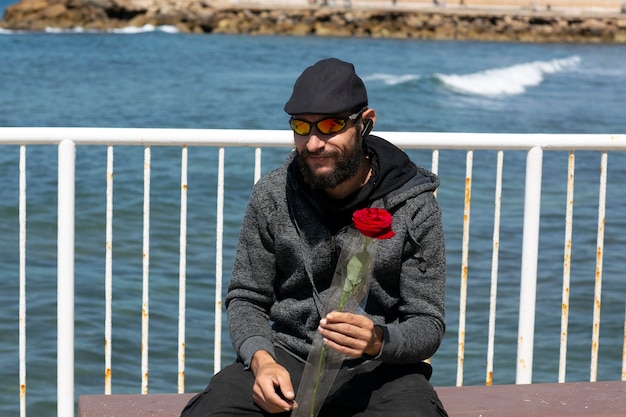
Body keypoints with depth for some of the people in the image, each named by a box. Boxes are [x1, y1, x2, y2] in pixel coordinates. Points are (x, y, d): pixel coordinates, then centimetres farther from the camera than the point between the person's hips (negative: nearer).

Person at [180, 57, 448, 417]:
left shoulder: (415, 206, -6)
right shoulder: (272, 196, -1)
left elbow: (428, 326, -4)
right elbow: (246, 299, 6)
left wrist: (378, 341, -27)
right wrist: (261, 359, -15)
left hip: (378, 370, -1)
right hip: (287, 358, 1)